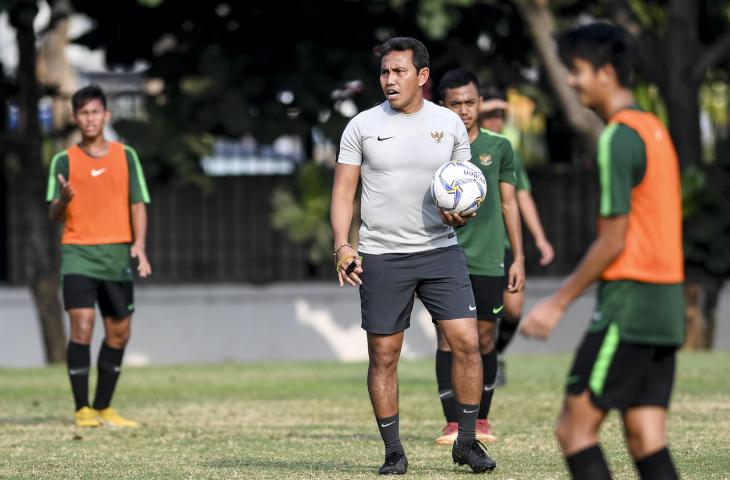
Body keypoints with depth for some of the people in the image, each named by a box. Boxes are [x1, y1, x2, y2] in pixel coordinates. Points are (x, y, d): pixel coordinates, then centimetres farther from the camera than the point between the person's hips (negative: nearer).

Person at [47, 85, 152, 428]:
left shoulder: (126, 156, 9)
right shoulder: (64, 161, 5)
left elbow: (138, 204, 9)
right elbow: (54, 215, 2)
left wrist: (139, 245, -6)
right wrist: (63, 199, -22)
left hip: (117, 254, 3)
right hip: (78, 253, -3)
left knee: (119, 332, 5)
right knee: (82, 327, -15)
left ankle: (103, 408, 18)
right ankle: (82, 409, -8)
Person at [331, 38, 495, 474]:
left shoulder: (449, 123, 5)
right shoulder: (363, 126, 1)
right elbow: (344, 191, 2)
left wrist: (461, 214, -9)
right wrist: (342, 245, -11)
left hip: (440, 250, 1)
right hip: (381, 257, -1)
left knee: (467, 342, -8)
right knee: (383, 355, 1)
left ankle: (467, 441, 6)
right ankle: (394, 452, 11)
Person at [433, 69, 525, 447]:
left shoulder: (498, 147, 7)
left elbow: (509, 204, 11)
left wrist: (519, 258, 7)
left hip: (488, 260, 1)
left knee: (484, 339, 4)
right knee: (448, 338, -8)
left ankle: (481, 420, 16)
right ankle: (452, 423, -7)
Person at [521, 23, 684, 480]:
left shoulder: (618, 138, -13)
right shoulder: (656, 129, 16)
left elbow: (613, 241, -16)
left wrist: (559, 302, -10)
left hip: (628, 305, -9)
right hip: (666, 304, 9)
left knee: (574, 428, -4)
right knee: (647, 441, 5)